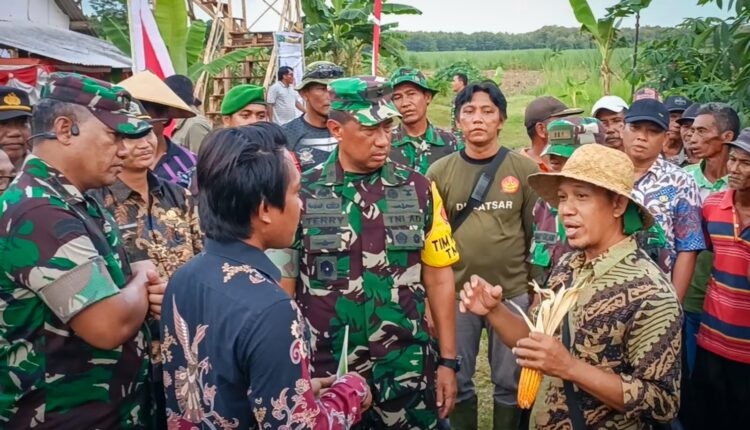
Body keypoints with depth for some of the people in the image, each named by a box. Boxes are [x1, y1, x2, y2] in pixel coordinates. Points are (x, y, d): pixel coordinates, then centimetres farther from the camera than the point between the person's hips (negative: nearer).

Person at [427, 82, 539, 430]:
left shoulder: (525, 170, -2)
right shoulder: (439, 172, -2)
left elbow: (537, 234, 2)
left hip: (513, 293, 0)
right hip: (455, 294, 1)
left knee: (510, 382, 15)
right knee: (457, 382, 15)